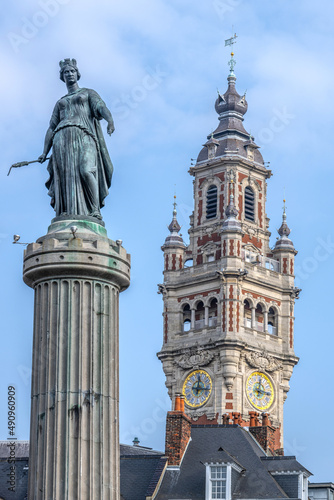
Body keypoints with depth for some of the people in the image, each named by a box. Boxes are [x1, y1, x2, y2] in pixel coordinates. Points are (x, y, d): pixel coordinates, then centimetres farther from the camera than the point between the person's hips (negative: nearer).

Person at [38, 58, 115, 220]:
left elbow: (100, 107, 2)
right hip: (62, 139, 4)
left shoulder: (88, 93, 23)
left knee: (86, 170, -27)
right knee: (65, 177, -14)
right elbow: (51, 128, 26)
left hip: (83, 136, -4)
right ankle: (67, 218, -21)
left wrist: (110, 120, -22)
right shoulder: (60, 102, 33)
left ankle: (95, 210, -26)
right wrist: (45, 152, 11)